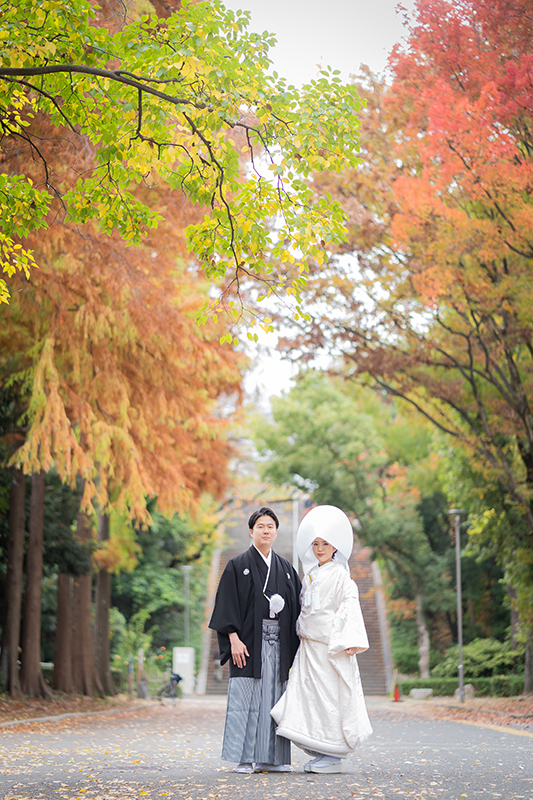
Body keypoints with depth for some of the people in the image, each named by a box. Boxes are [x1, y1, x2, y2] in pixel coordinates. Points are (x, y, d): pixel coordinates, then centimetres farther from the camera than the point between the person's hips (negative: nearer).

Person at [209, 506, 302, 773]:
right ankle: (244, 759, -1)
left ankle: (269, 758, 9)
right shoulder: (237, 566, 2)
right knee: (247, 697, -6)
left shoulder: (286, 568, 15)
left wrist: (295, 645, 6)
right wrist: (234, 638, -15)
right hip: (249, 641, -4)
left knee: (274, 697, 4)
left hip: (278, 642, 4)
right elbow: (228, 604, -4)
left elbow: (296, 607, 14)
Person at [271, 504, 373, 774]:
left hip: (331, 646, -7)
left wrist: (350, 641, -21)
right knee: (311, 695, 5)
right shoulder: (311, 575, 16)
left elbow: (350, 606, -13)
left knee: (332, 696, -5)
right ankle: (320, 753, 12)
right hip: (310, 645, 7)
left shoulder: (340, 575, -6)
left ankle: (333, 756, 1)